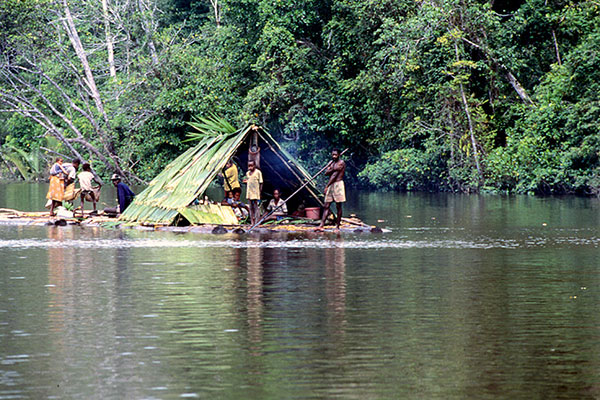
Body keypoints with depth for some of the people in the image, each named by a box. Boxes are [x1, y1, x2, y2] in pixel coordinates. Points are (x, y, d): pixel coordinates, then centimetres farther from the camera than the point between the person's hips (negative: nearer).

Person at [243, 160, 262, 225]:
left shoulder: (258, 172, -5)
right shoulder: (248, 173, 13)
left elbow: (260, 183, -4)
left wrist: (260, 192, -9)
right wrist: (245, 181, -1)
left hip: (255, 192, -6)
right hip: (249, 192, 6)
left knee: (255, 207, -6)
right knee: (251, 208, 7)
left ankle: (256, 222, -5)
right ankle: (252, 223, 10)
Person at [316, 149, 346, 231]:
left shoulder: (341, 163, -6)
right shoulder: (331, 163, 17)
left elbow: (335, 175, -12)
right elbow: (326, 173, 3)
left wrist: (327, 186, -13)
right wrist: (333, 169, -16)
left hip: (338, 184, -7)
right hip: (330, 185, 7)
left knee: (338, 206, -2)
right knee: (326, 206, 0)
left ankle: (337, 226, 2)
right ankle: (321, 225, -6)